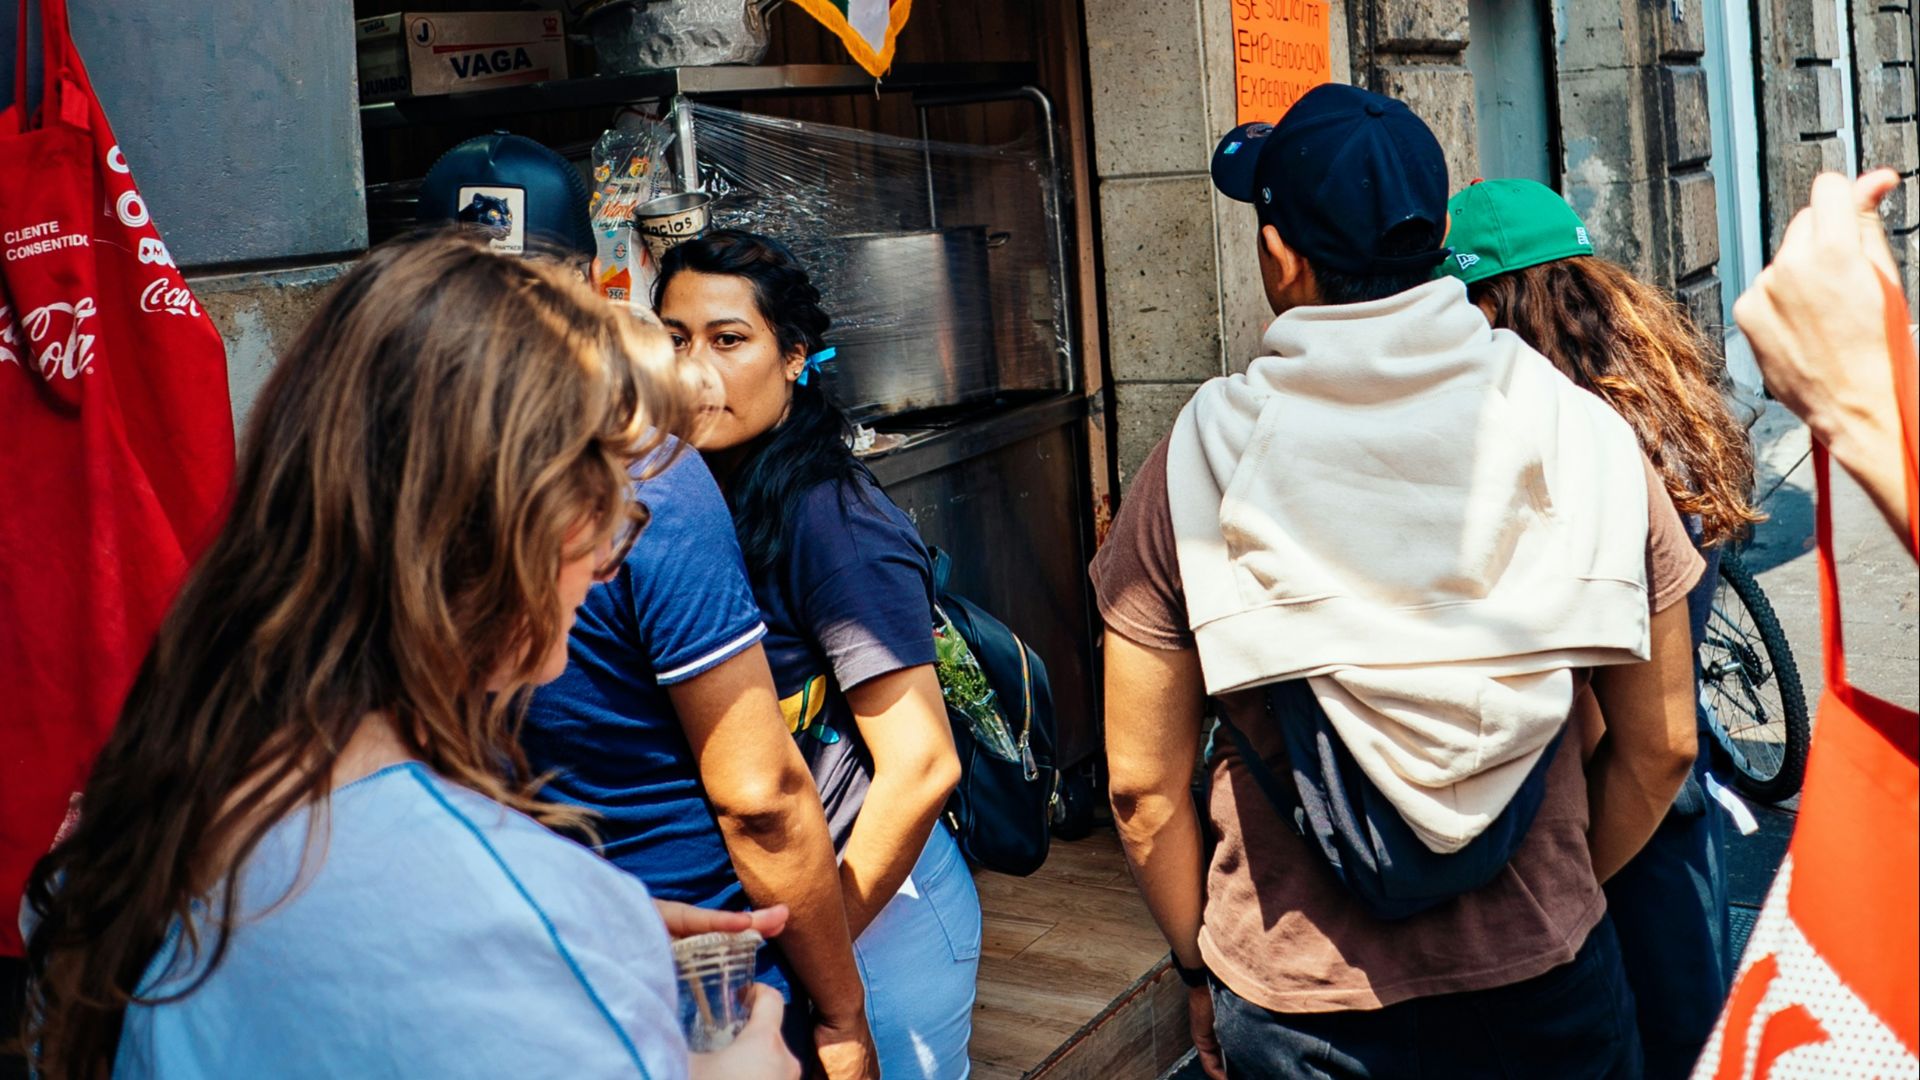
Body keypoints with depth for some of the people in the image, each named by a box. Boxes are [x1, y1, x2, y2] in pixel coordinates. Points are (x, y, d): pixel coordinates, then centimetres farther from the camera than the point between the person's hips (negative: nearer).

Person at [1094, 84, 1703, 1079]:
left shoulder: (1190, 474, -13)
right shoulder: (1583, 438, -9)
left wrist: (1202, 968, 7)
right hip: (1548, 988, 1)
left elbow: (1142, 787, -9)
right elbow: (1661, 746, -2)